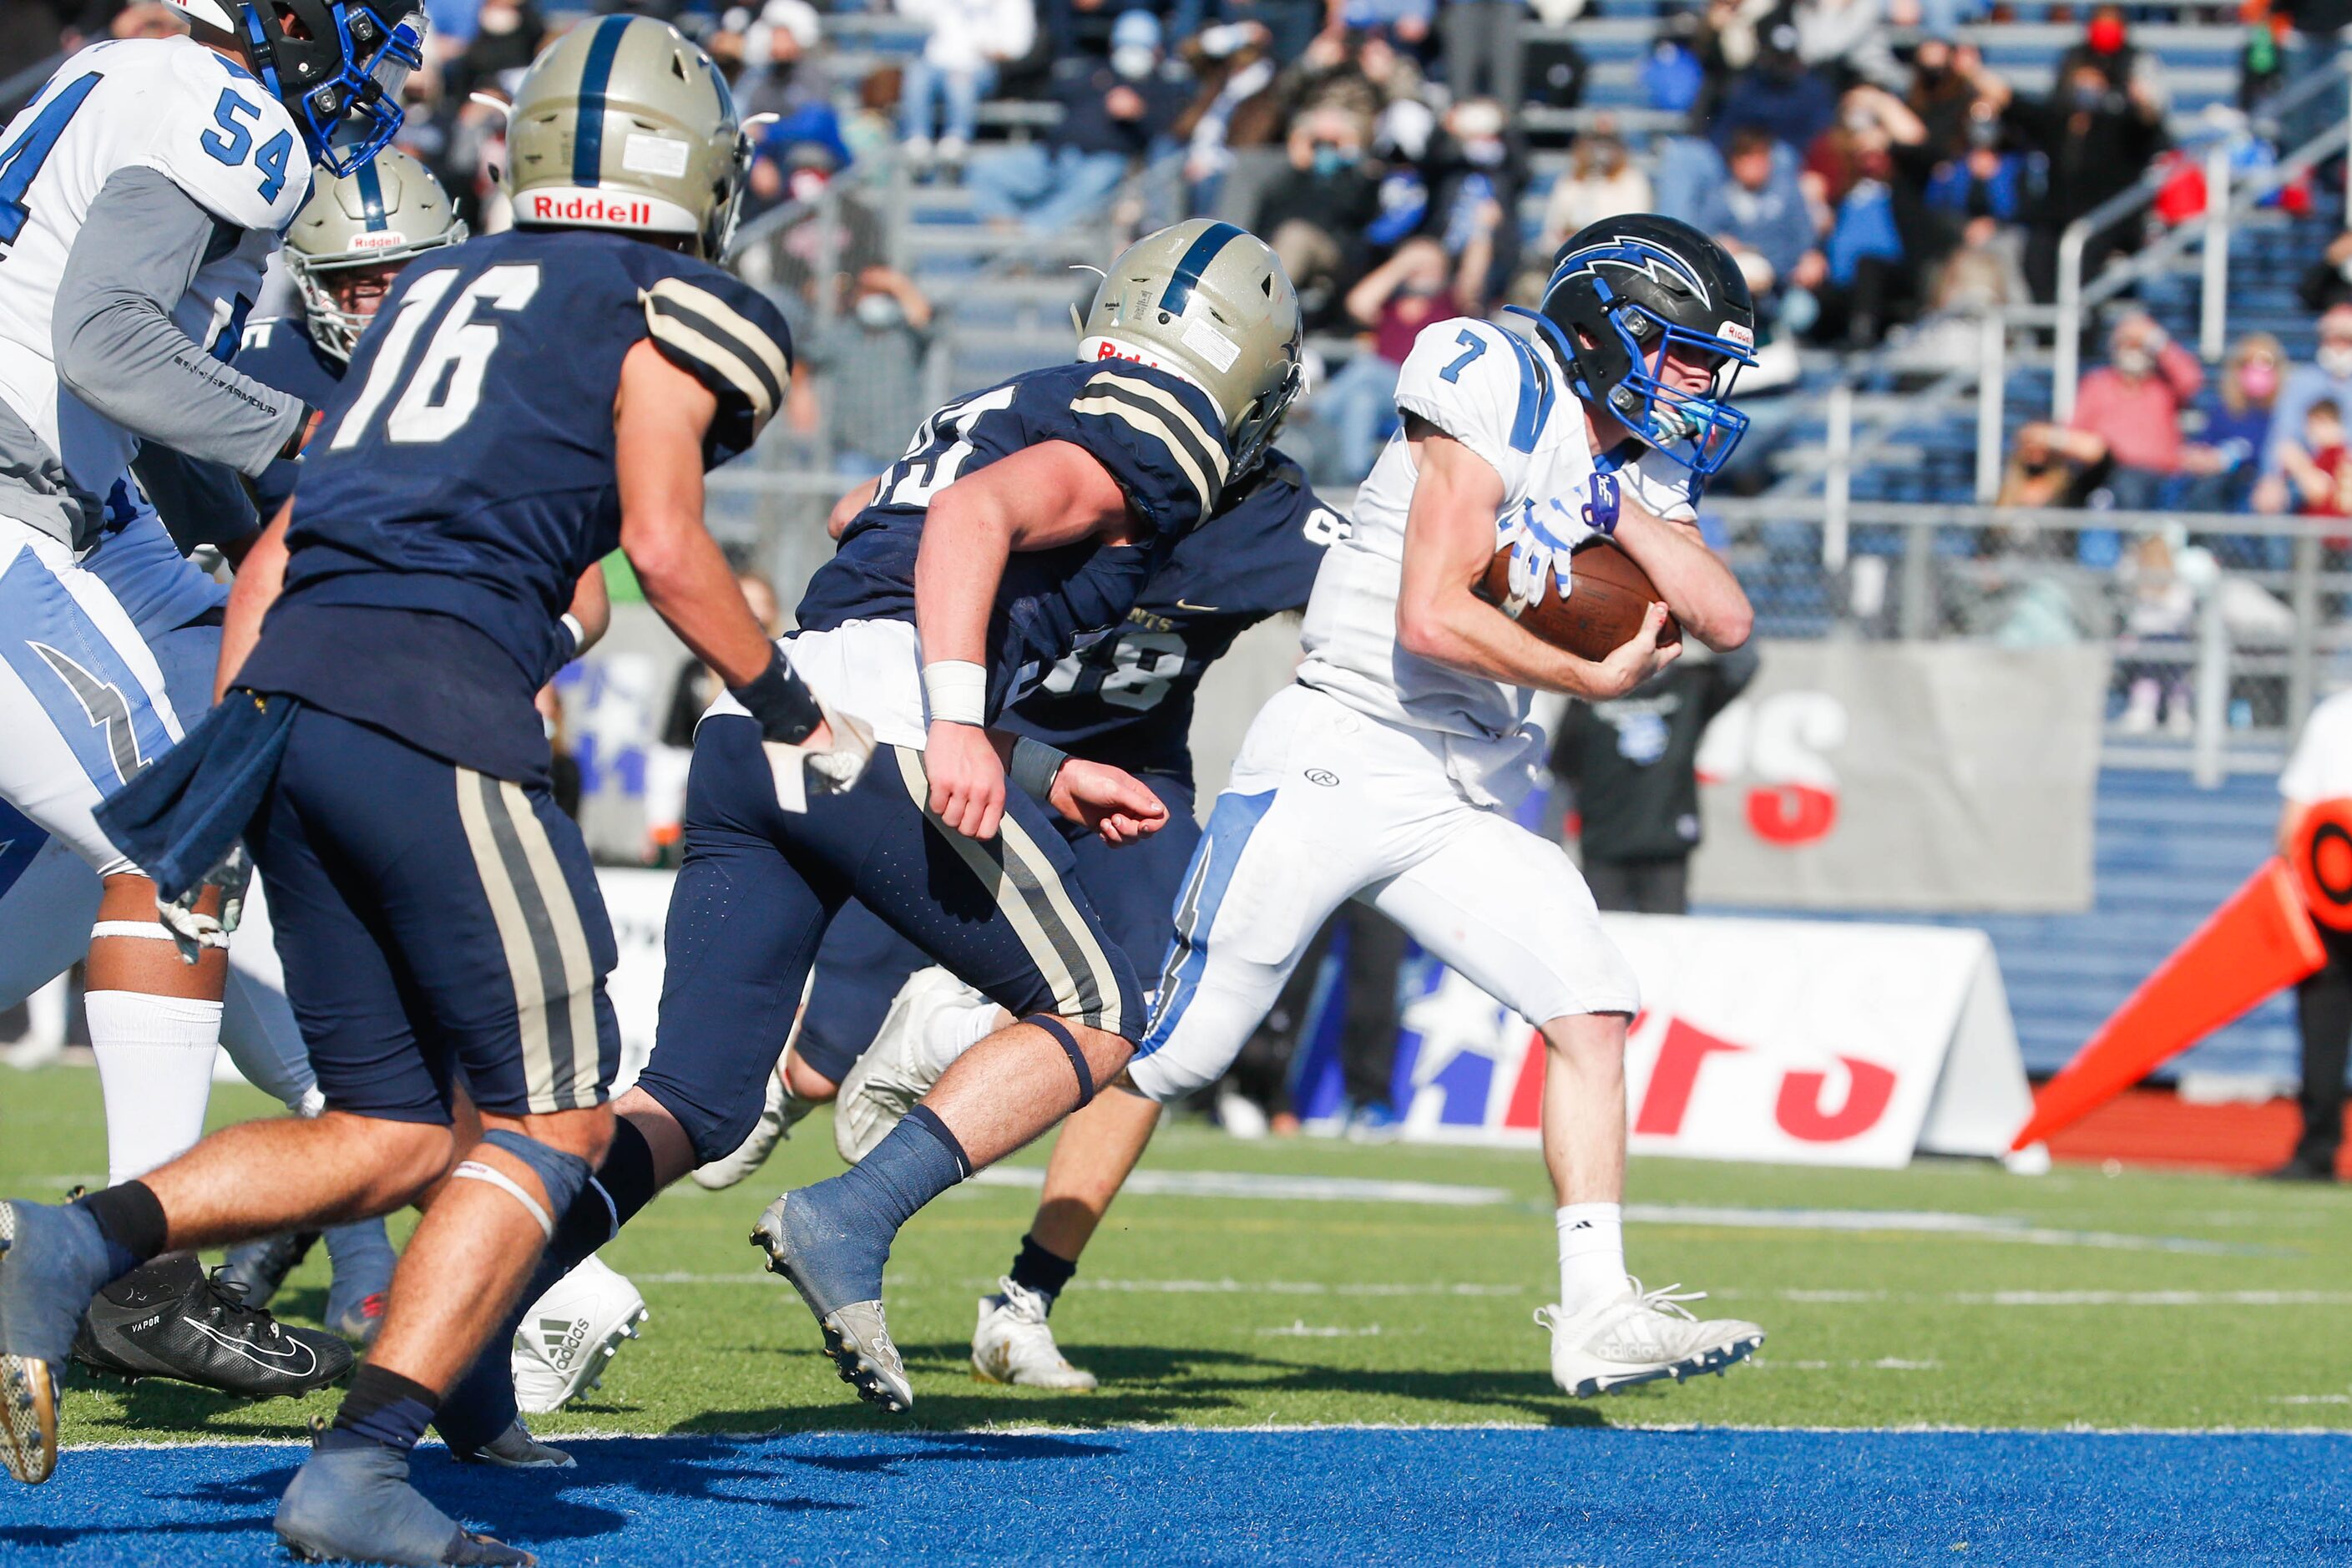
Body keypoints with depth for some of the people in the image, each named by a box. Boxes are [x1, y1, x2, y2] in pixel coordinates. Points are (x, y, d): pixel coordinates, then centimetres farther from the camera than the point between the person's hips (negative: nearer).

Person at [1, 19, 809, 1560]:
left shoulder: (437, 290, 26)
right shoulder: (669, 309, 7)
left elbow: (275, 557, 22)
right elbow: (665, 546, -5)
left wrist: (233, 752, 24)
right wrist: (792, 708, 9)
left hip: (287, 686, 7)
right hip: (437, 701, -7)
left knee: (393, 1136, 13)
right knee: (553, 1121, 2)